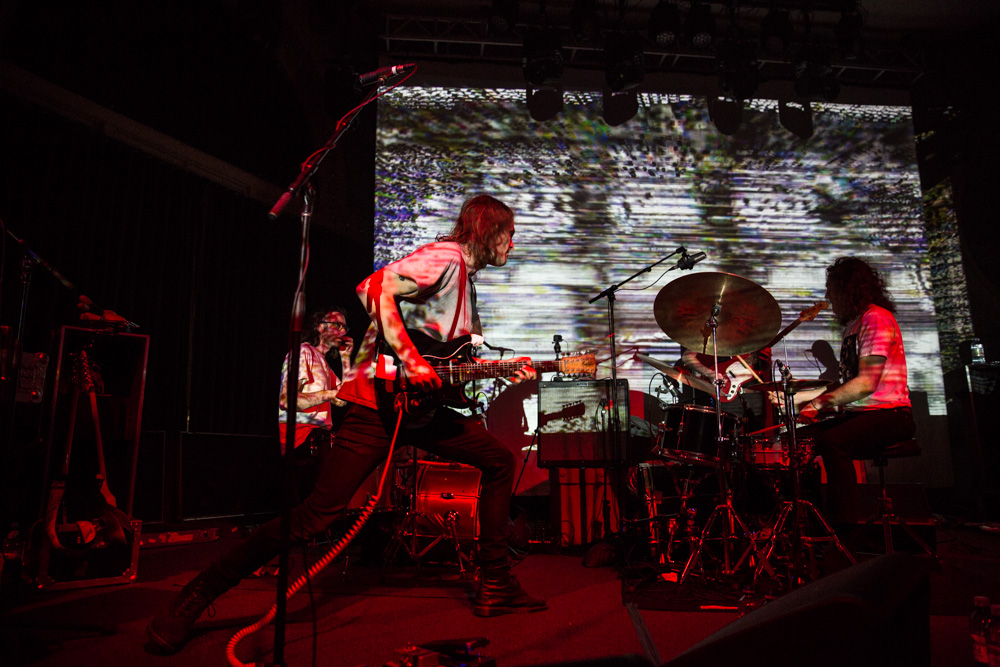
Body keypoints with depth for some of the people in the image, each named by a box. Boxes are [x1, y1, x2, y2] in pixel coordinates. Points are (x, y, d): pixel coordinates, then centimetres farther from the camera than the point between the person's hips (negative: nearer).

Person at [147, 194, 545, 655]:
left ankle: (495, 587, 16)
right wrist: (410, 361, -26)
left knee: (501, 462, 9)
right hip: (381, 398, -10)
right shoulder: (446, 256, -9)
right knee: (317, 515, -11)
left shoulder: (466, 279, 22)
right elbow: (374, 289, -24)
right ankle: (195, 598, 6)